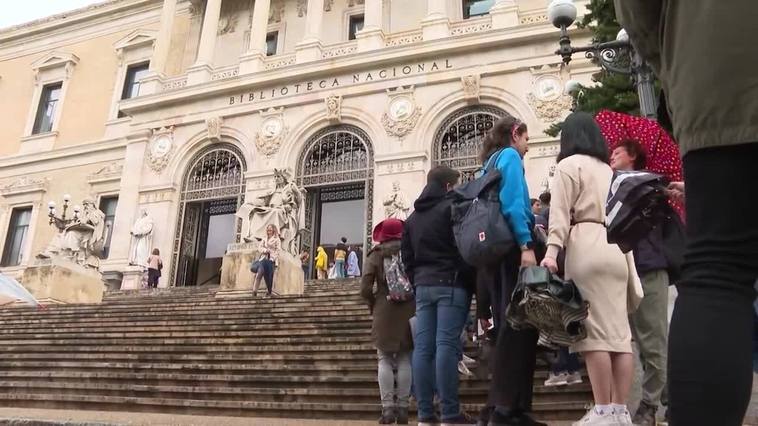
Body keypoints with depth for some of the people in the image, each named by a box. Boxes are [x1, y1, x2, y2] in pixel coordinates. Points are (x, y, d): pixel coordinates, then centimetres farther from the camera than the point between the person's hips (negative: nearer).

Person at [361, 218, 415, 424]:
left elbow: (365, 288, -6)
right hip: (409, 310, 1)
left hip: (384, 312, -1)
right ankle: (402, 408, 8)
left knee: (385, 359, 4)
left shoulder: (376, 255, 0)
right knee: (405, 359, 7)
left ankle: (387, 408, -1)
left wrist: (373, 305, 11)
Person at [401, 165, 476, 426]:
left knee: (423, 348, 1)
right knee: (446, 345, -10)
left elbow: (407, 256, 19)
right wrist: (472, 283, -4)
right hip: (451, 284, -6)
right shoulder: (453, 207, -2)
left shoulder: (414, 216, 20)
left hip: (423, 286, 7)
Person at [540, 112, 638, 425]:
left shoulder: (569, 164, 6)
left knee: (594, 332, -7)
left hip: (587, 248, -7)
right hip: (616, 250, 7)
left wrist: (552, 250, -16)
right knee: (618, 331, 3)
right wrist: (630, 265, 18)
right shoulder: (608, 170, 24)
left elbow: (561, 212, -8)